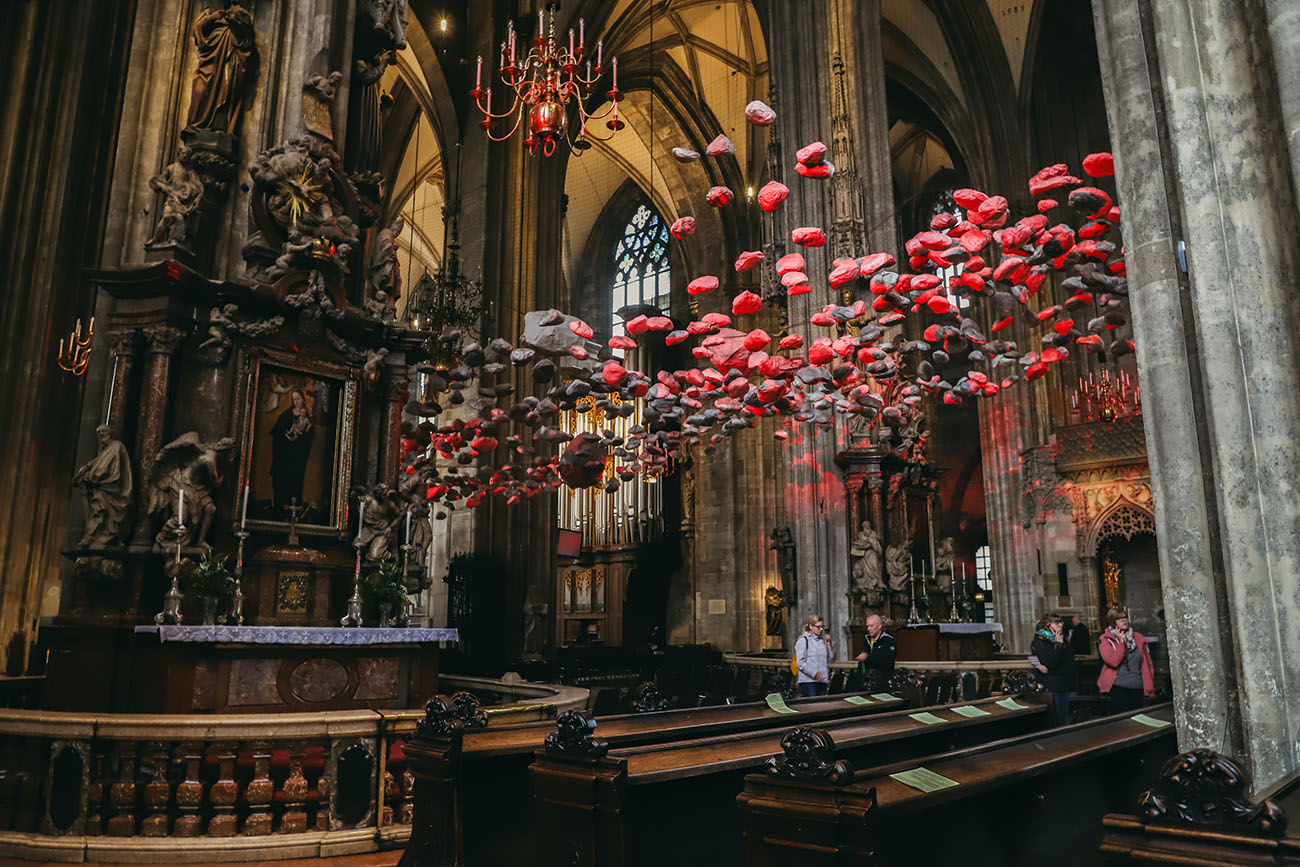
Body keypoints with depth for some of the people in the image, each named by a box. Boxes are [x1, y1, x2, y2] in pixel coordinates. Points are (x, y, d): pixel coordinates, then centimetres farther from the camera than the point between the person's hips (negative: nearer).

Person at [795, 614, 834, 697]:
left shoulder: (822, 641, 15)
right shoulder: (803, 640, -3)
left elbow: (830, 659, 18)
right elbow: (801, 663, -10)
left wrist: (829, 644, 7)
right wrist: (814, 673, -19)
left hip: (822, 681, 6)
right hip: (808, 681, -6)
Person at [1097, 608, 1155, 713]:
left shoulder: (1138, 638, 10)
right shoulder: (1105, 639, -1)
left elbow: (1148, 664, 14)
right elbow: (1113, 662, -15)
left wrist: (1151, 688, 13)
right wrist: (1121, 642, -13)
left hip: (1137, 689, 4)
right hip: (1117, 689, -4)